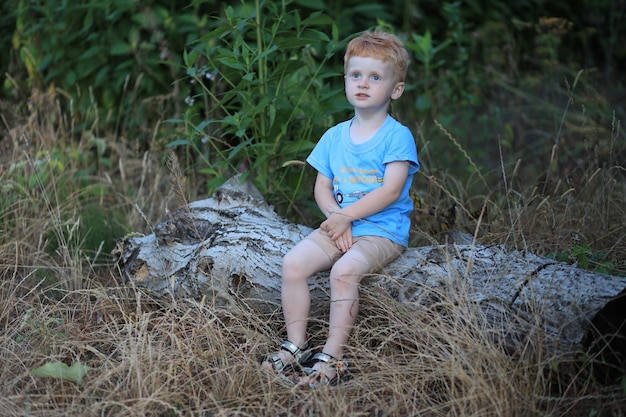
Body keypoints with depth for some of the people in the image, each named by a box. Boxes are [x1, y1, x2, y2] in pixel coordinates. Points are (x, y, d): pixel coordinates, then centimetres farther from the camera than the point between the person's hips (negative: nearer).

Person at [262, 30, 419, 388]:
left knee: (345, 270, -32)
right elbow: (322, 187, 11)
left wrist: (346, 216, -16)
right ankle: (296, 345, -6)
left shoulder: (397, 136, -6)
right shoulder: (335, 137, 12)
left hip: (382, 232, -6)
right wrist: (335, 217, -10)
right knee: (293, 262, -16)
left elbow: (390, 190, -16)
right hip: (338, 227, 6)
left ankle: (332, 357, -24)